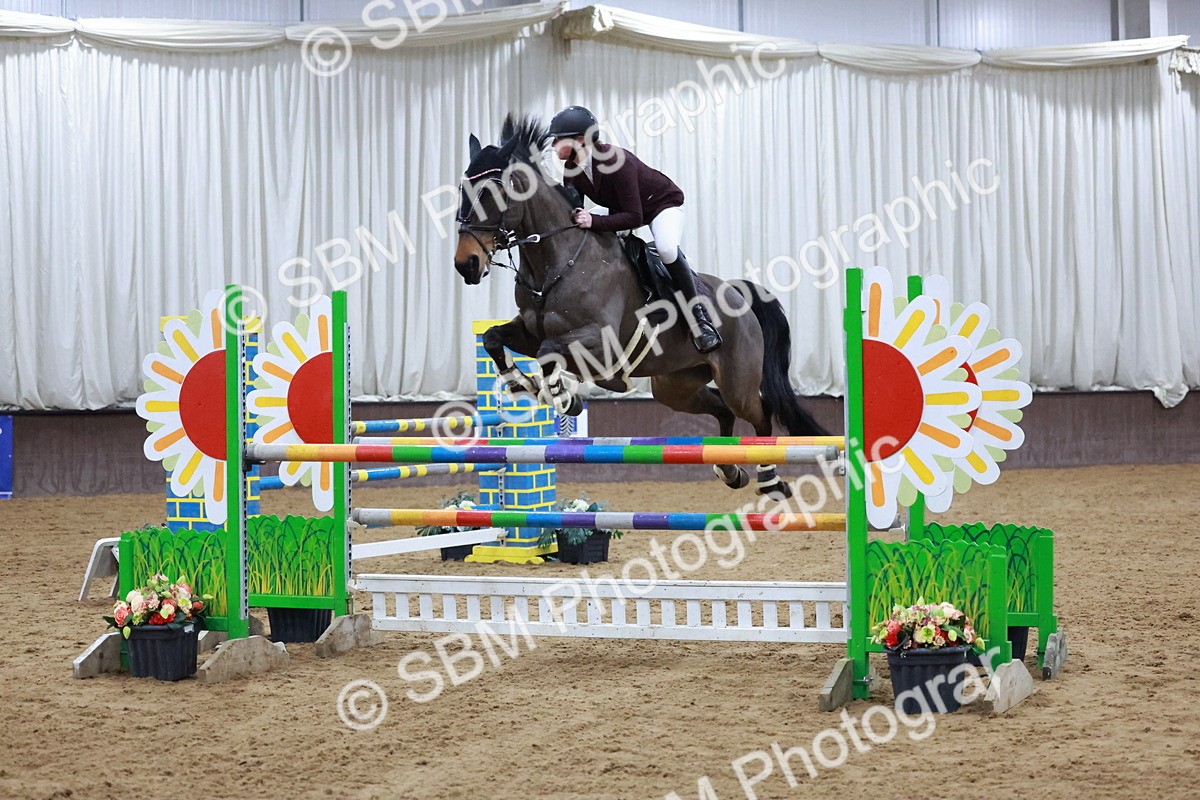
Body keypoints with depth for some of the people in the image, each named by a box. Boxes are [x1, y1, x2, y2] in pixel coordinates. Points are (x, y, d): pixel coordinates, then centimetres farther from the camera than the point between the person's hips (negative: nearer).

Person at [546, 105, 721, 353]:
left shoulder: (615, 161, -37)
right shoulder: (571, 170, -13)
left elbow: (633, 217, -38)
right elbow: (573, 213, -3)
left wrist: (594, 221, -47)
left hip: (662, 202, -8)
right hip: (622, 209, 8)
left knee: (666, 249, -35)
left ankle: (698, 314, -20)